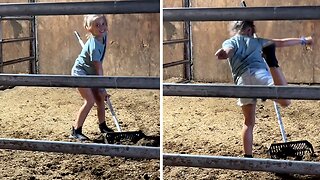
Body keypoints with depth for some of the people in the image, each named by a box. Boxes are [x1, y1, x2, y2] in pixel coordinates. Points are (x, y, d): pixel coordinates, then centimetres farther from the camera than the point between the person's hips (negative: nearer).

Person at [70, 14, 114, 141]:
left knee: (100, 99, 9)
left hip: (91, 73, 8)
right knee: (90, 101, -17)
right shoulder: (94, 46, -29)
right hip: (80, 72, -8)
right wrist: (101, 89, -23)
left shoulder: (103, 37, -4)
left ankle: (103, 126, 26)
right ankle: (76, 131, -14)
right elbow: (98, 70, -26)